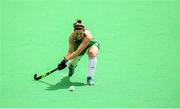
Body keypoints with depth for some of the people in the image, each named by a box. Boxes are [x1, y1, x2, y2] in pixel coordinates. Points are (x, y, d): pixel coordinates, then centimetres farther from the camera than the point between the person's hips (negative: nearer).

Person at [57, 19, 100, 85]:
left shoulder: (87, 36, -43)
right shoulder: (71, 36, -32)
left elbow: (78, 51, -47)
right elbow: (70, 51, -31)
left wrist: (65, 59, -54)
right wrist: (64, 61, -47)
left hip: (92, 44, -4)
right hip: (78, 46, 4)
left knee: (92, 53, -37)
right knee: (71, 65, 2)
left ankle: (90, 77, -28)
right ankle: (71, 66, 44)